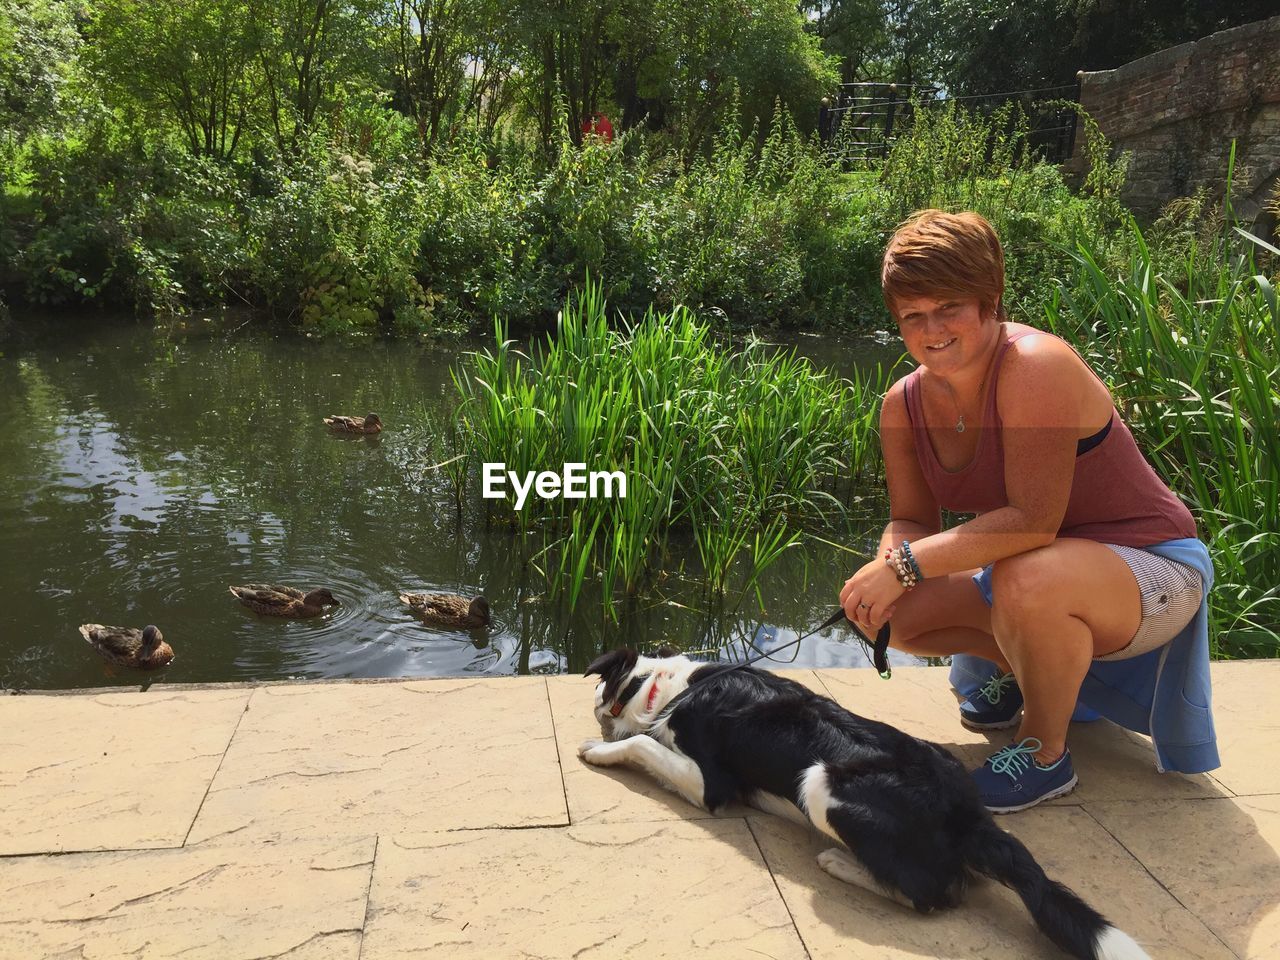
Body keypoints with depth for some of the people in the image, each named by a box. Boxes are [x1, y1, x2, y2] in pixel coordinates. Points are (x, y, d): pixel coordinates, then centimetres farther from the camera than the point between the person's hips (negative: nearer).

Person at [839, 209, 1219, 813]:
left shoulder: (1036, 367, -28)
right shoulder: (904, 404, -6)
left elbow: (1032, 521, -33)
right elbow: (912, 520, -2)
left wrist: (906, 564, -33)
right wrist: (884, 569, -24)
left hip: (1153, 566, -7)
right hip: (1043, 570, 7)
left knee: (1028, 580, -38)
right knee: (896, 612, -8)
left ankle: (1045, 755, -9)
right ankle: (1017, 667, 21)